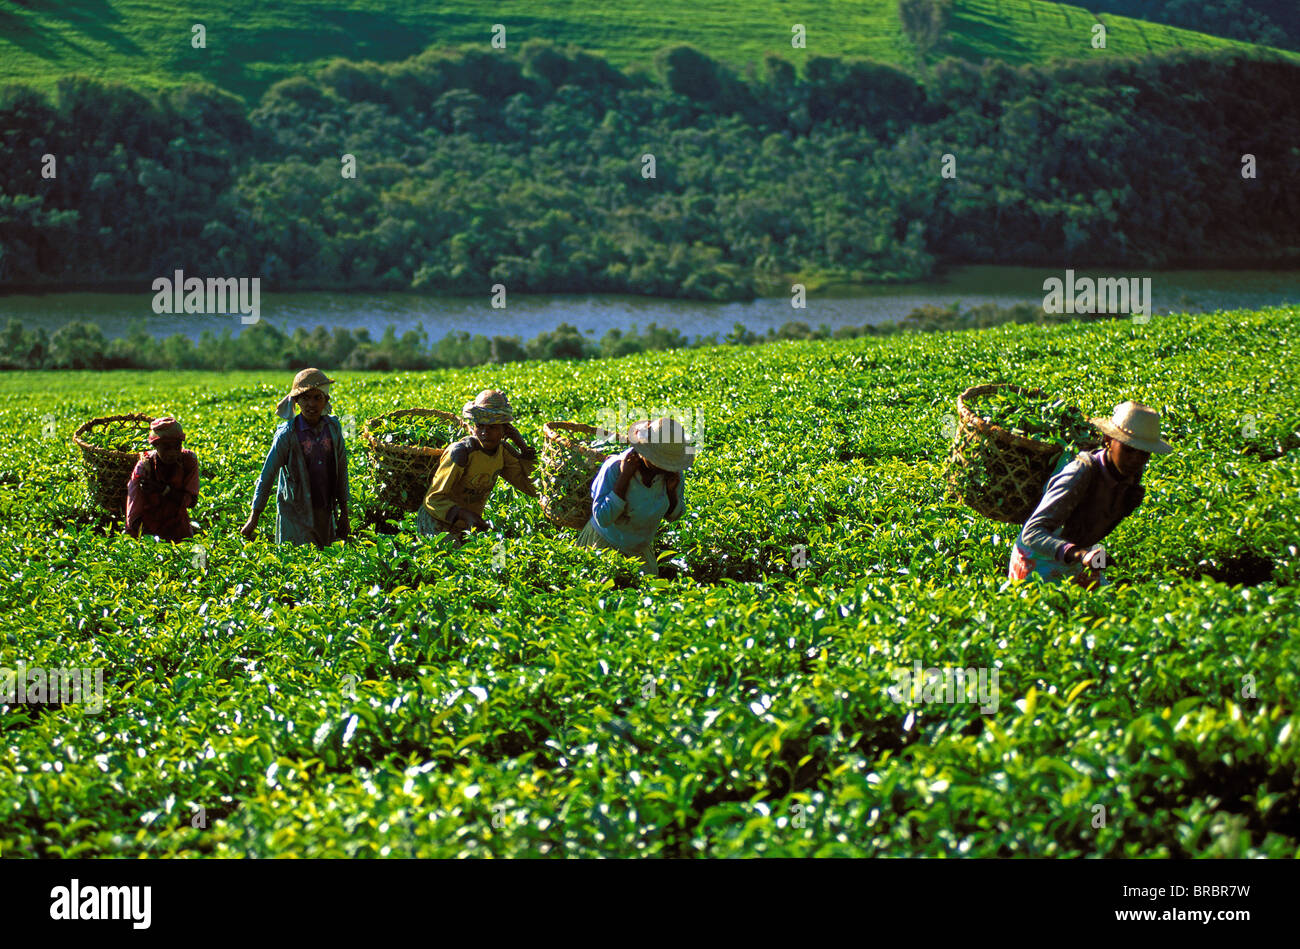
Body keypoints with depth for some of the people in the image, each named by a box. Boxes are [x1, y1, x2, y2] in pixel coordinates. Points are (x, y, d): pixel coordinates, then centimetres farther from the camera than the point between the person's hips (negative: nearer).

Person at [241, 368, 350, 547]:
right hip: (296, 513, -4)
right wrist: (253, 518, -9)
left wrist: (344, 512, 11)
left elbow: (342, 469, 9)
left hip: (325, 512, 4)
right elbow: (267, 474, -8)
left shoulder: (333, 428, 0)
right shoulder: (287, 434, -12)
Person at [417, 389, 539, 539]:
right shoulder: (461, 451, -23)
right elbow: (433, 498, -23)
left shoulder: (502, 451, -3)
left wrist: (521, 444, -8)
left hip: (467, 527, 7)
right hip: (436, 525, -7)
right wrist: (466, 515, -39)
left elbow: (533, 489, -4)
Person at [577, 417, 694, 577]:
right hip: (606, 545, -4)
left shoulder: (673, 472, -11)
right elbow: (603, 519, -27)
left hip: (641, 549, 5)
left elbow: (673, 516, 3)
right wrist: (624, 477, -32)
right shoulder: (613, 468, -25)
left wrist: (672, 490, -18)